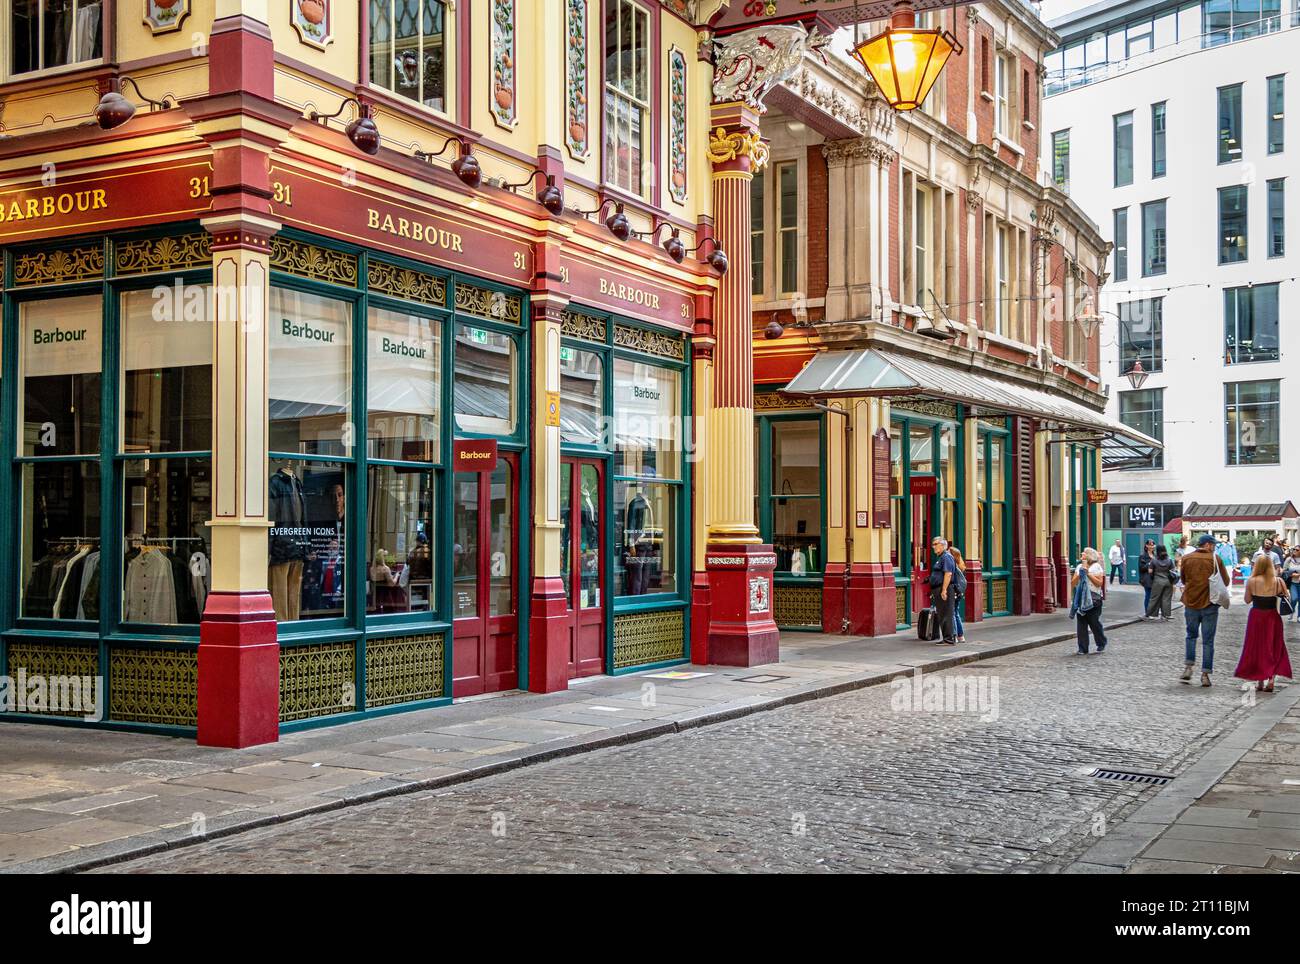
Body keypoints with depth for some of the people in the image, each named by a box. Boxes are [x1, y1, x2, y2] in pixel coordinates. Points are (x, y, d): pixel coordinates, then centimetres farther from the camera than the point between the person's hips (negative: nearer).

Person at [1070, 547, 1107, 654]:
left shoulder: (1096, 566, 1)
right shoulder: (1079, 567, 13)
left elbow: (1099, 583, -8)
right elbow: (1073, 584, 8)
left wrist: (1088, 573, -10)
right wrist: (1080, 574, -5)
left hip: (1093, 599, -4)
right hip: (1080, 599, 4)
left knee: (1095, 623, 1)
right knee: (1081, 624, 1)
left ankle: (1101, 644, 23)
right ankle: (1083, 649, 6)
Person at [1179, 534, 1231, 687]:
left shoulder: (1186, 558, 0)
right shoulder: (1215, 559, -6)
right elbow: (1225, 581, 0)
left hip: (1191, 603, 2)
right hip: (1209, 604, -2)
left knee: (1191, 635, 20)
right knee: (1208, 640, 5)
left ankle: (1188, 667, 9)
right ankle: (1205, 674, 4)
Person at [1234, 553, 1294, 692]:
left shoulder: (1251, 581, -12)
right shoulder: (1278, 581, -10)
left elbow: (1247, 600, -2)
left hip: (1256, 616, -1)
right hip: (1273, 618, 1)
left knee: (1257, 649, 13)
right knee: (1273, 649, 13)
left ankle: (1260, 681, 15)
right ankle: (1271, 680, 7)